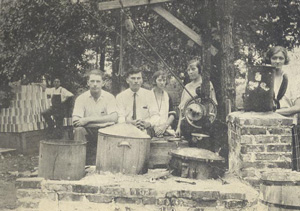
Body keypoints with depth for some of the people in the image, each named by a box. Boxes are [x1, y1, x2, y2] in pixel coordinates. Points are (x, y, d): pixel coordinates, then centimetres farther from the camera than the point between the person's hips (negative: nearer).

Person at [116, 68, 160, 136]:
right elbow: (120, 118, -2)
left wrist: (148, 123, -21)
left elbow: (155, 115, 3)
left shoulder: (149, 94, 10)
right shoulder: (120, 97, 8)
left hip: (145, 130, -1)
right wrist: (131, 123, -26)